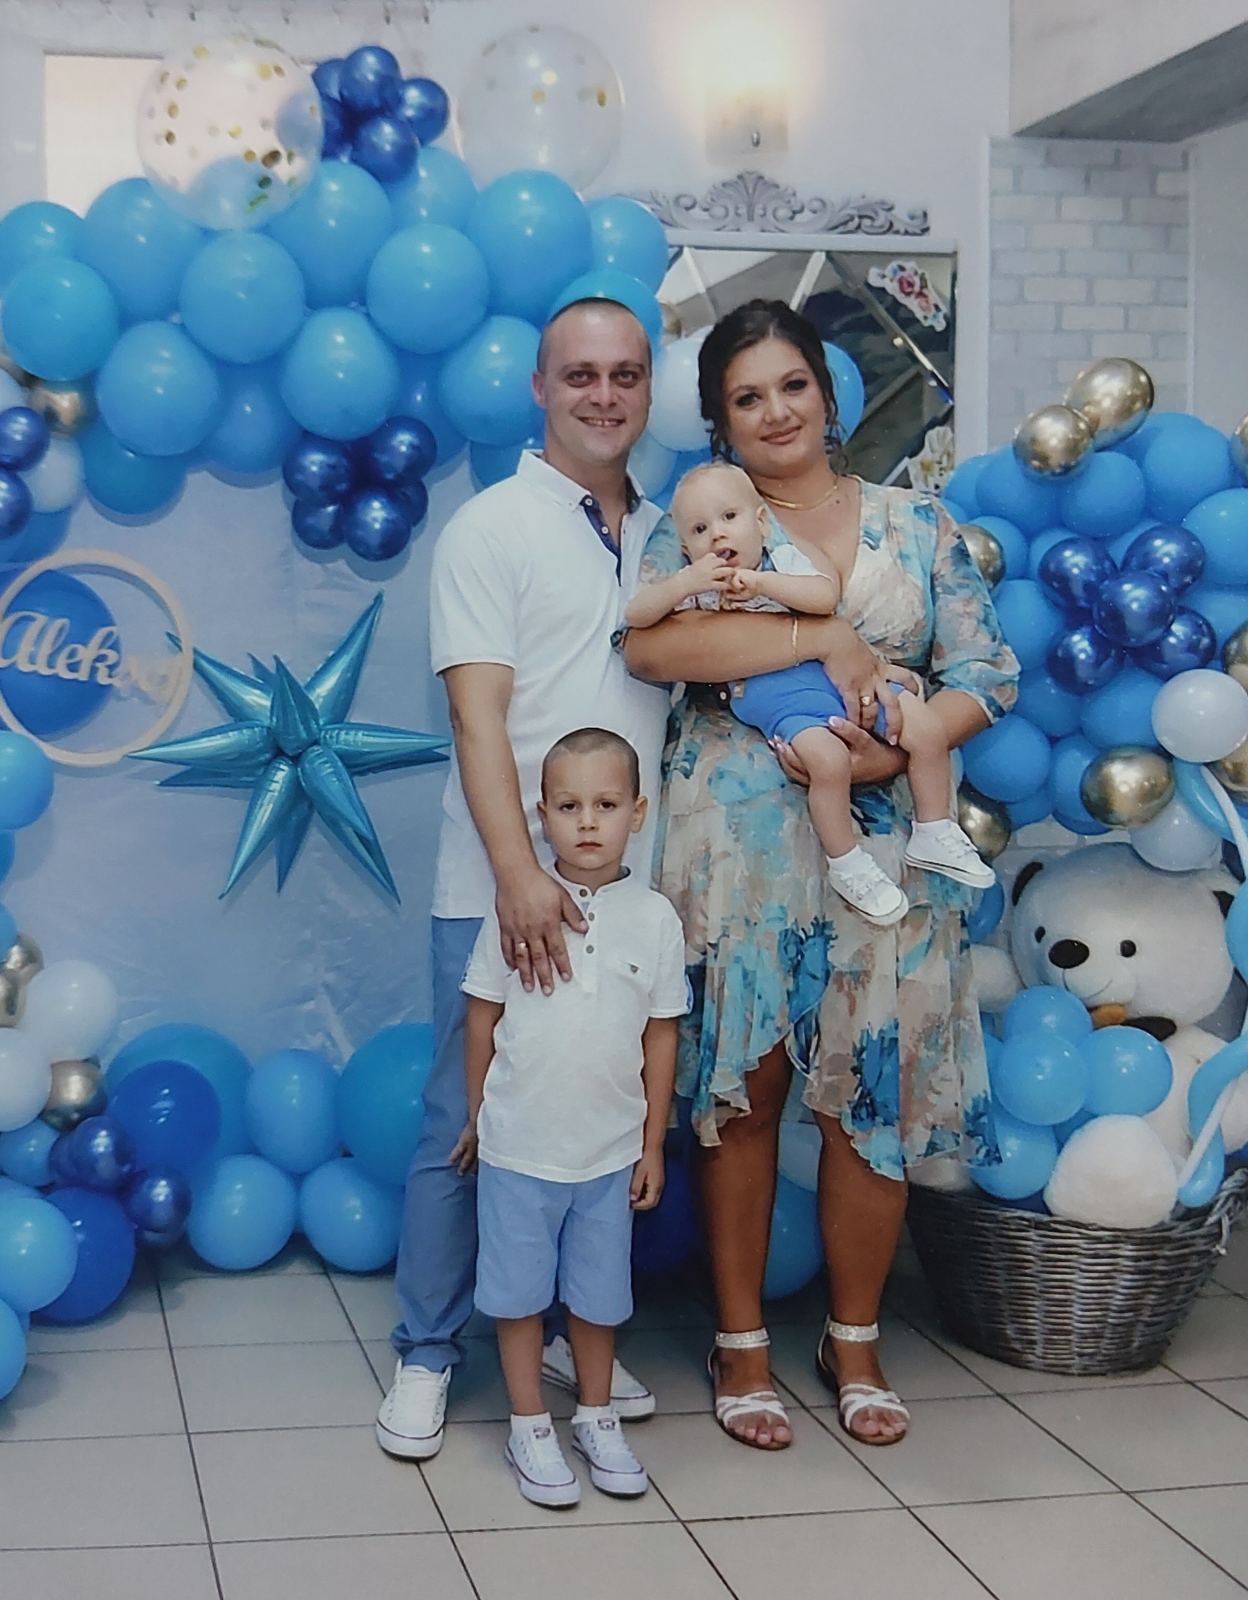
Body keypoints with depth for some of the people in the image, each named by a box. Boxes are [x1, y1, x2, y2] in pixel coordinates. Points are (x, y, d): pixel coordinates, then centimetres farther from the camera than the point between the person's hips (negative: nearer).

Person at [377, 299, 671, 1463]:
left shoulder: (665, 534, 12)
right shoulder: (493, 528, -4)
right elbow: (478, 714, -13)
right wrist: (519, 874, -23)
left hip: (630, 883, 5)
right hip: (501, 888, -5)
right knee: (465, 1126, 3)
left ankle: (570, 1330, 27)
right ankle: (426, 1355, 15)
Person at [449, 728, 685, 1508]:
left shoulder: (655, 919, -5)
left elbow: (661, 1036, 1)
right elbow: (484, 1017, 2)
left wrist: (653, 1144, 3)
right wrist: (478, 1115, 6)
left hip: (610, 1150, 1)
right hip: (518, 1145, -1)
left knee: (599, 1291, 15)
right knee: (519, 1290, 9)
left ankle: (597, 1416, 33)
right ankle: (530, 1427, 24)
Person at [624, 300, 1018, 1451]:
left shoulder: (916, 525, 9)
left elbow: (985, 675, 3)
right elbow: (651, 642, -17)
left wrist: (889, 752, -14)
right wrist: (823, 641, -19)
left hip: (884, 847, 2)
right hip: (739, 846, -1)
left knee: (873, 1094, 5)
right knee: (744, 1089, 3)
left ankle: (855, 1340, 22)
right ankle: (741, 1341, 18)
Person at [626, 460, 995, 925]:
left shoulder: (786, 560, 10)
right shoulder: (694, 584, 9)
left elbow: (826, 595, -9)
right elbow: (635, 615, -3)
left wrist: (761, 581, -16)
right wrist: (686, 582, -16)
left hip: (833, 669, 4)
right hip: (766, 691, -3)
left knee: (928, 729, -7)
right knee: (827, 757, -33)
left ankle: (933, 834, 12)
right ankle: (846, 865, -13)